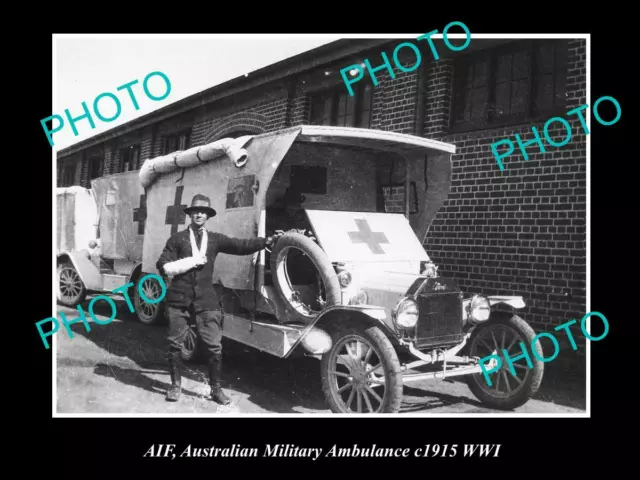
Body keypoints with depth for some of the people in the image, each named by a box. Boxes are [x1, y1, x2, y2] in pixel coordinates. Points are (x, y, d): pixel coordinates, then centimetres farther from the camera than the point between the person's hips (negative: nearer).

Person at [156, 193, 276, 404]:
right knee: (175, 344, 7)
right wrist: (191, 261, -12)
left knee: (214, 346, -1)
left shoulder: (214, 239, 11)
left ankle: (216, 389, 11)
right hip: (179, 300, -1)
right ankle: (175, 385, 23)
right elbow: (164, 267, -1)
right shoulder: (177, 239, 6)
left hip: (206, 301, 1)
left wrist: (267, 241, -11)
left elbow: (241, 246, 1)